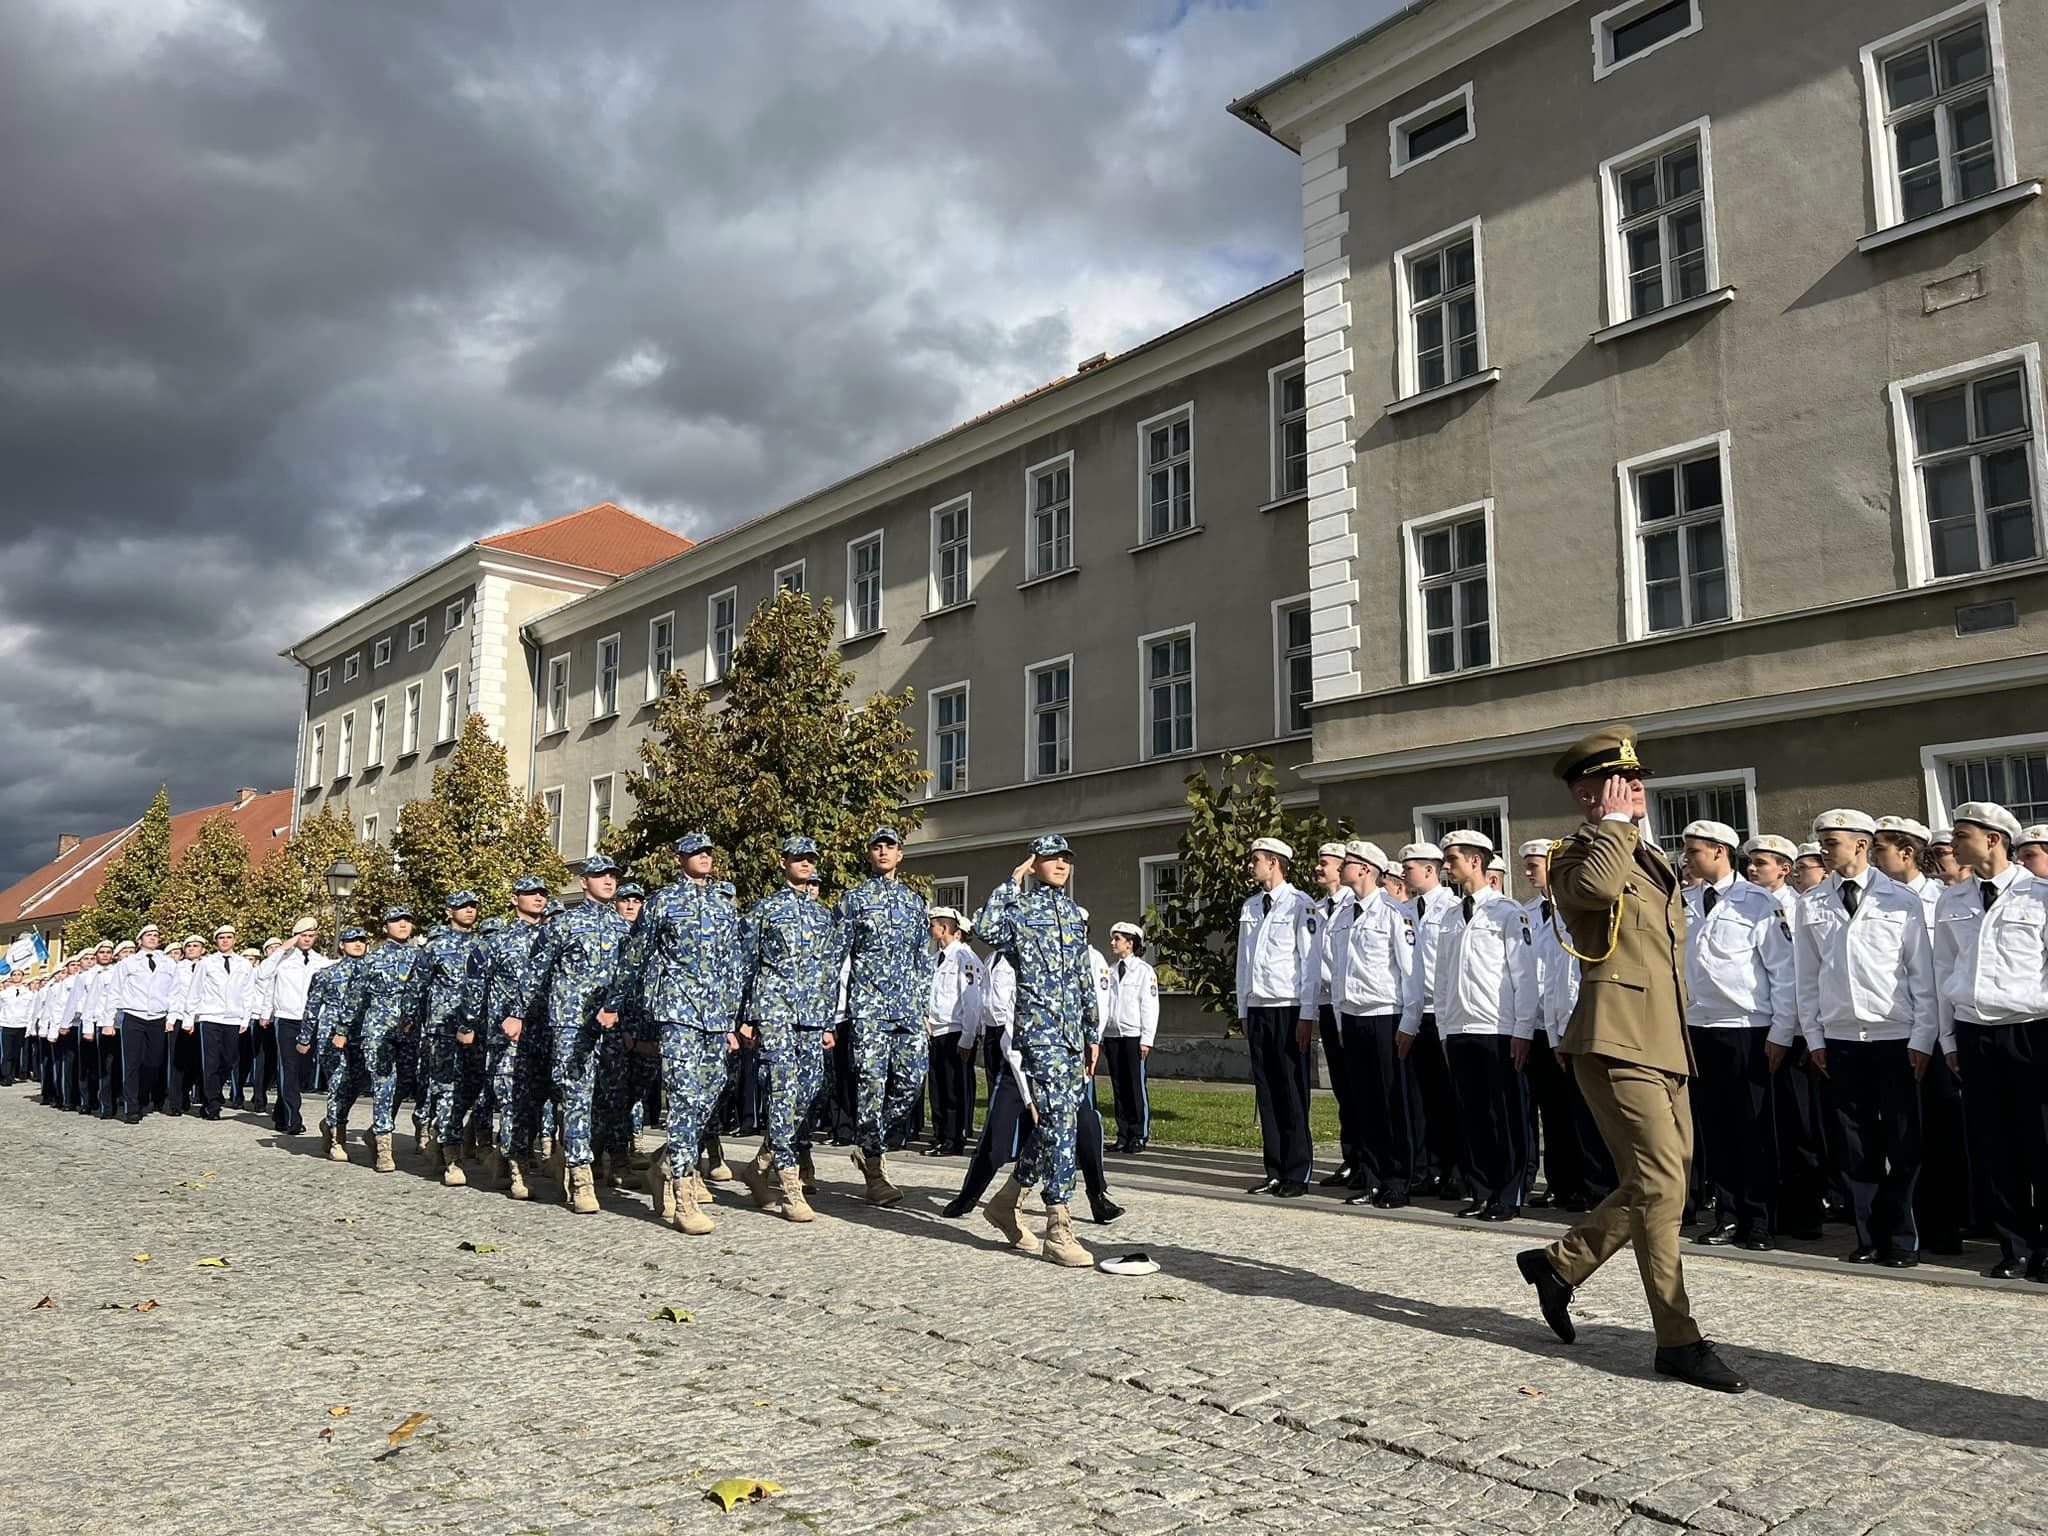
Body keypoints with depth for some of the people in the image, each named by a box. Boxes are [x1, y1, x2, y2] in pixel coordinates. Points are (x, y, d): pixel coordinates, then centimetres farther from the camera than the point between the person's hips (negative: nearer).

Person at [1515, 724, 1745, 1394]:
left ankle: (1561, 1262, 27)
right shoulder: (1577, 855, -5)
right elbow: (1597, 886, -32)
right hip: (1618, 1041, -9)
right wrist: (1616, 823, -17)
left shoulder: (1652, 858, 21)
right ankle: (1677, 1339, -1)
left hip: (1665, 1043, 9)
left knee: (1655, 1185, 11)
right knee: (1661, 1185, -9)